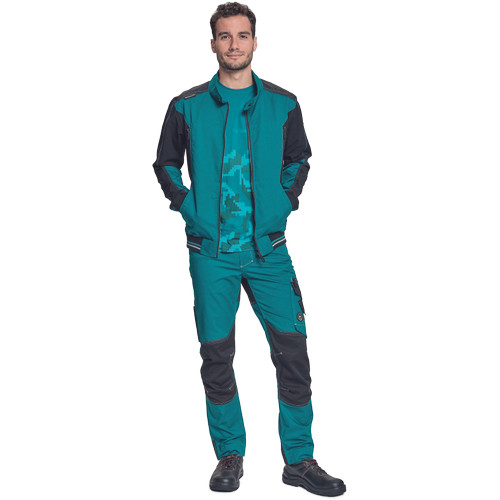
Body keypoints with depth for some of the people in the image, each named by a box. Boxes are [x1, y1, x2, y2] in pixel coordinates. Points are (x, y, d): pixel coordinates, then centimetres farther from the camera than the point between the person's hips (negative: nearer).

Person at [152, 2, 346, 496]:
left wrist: (285, 202, 3)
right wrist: (189, 208, 0)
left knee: (292, 349, -2)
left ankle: (299, 459, 12)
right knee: (216, 354, 5)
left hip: (268, 248, 1)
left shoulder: (282, 104, 6)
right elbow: (165, 163, 13)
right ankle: (230, 455, 22)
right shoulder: (187, 107, 3)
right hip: (211, 252, 0)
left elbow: (298, 158, 17)